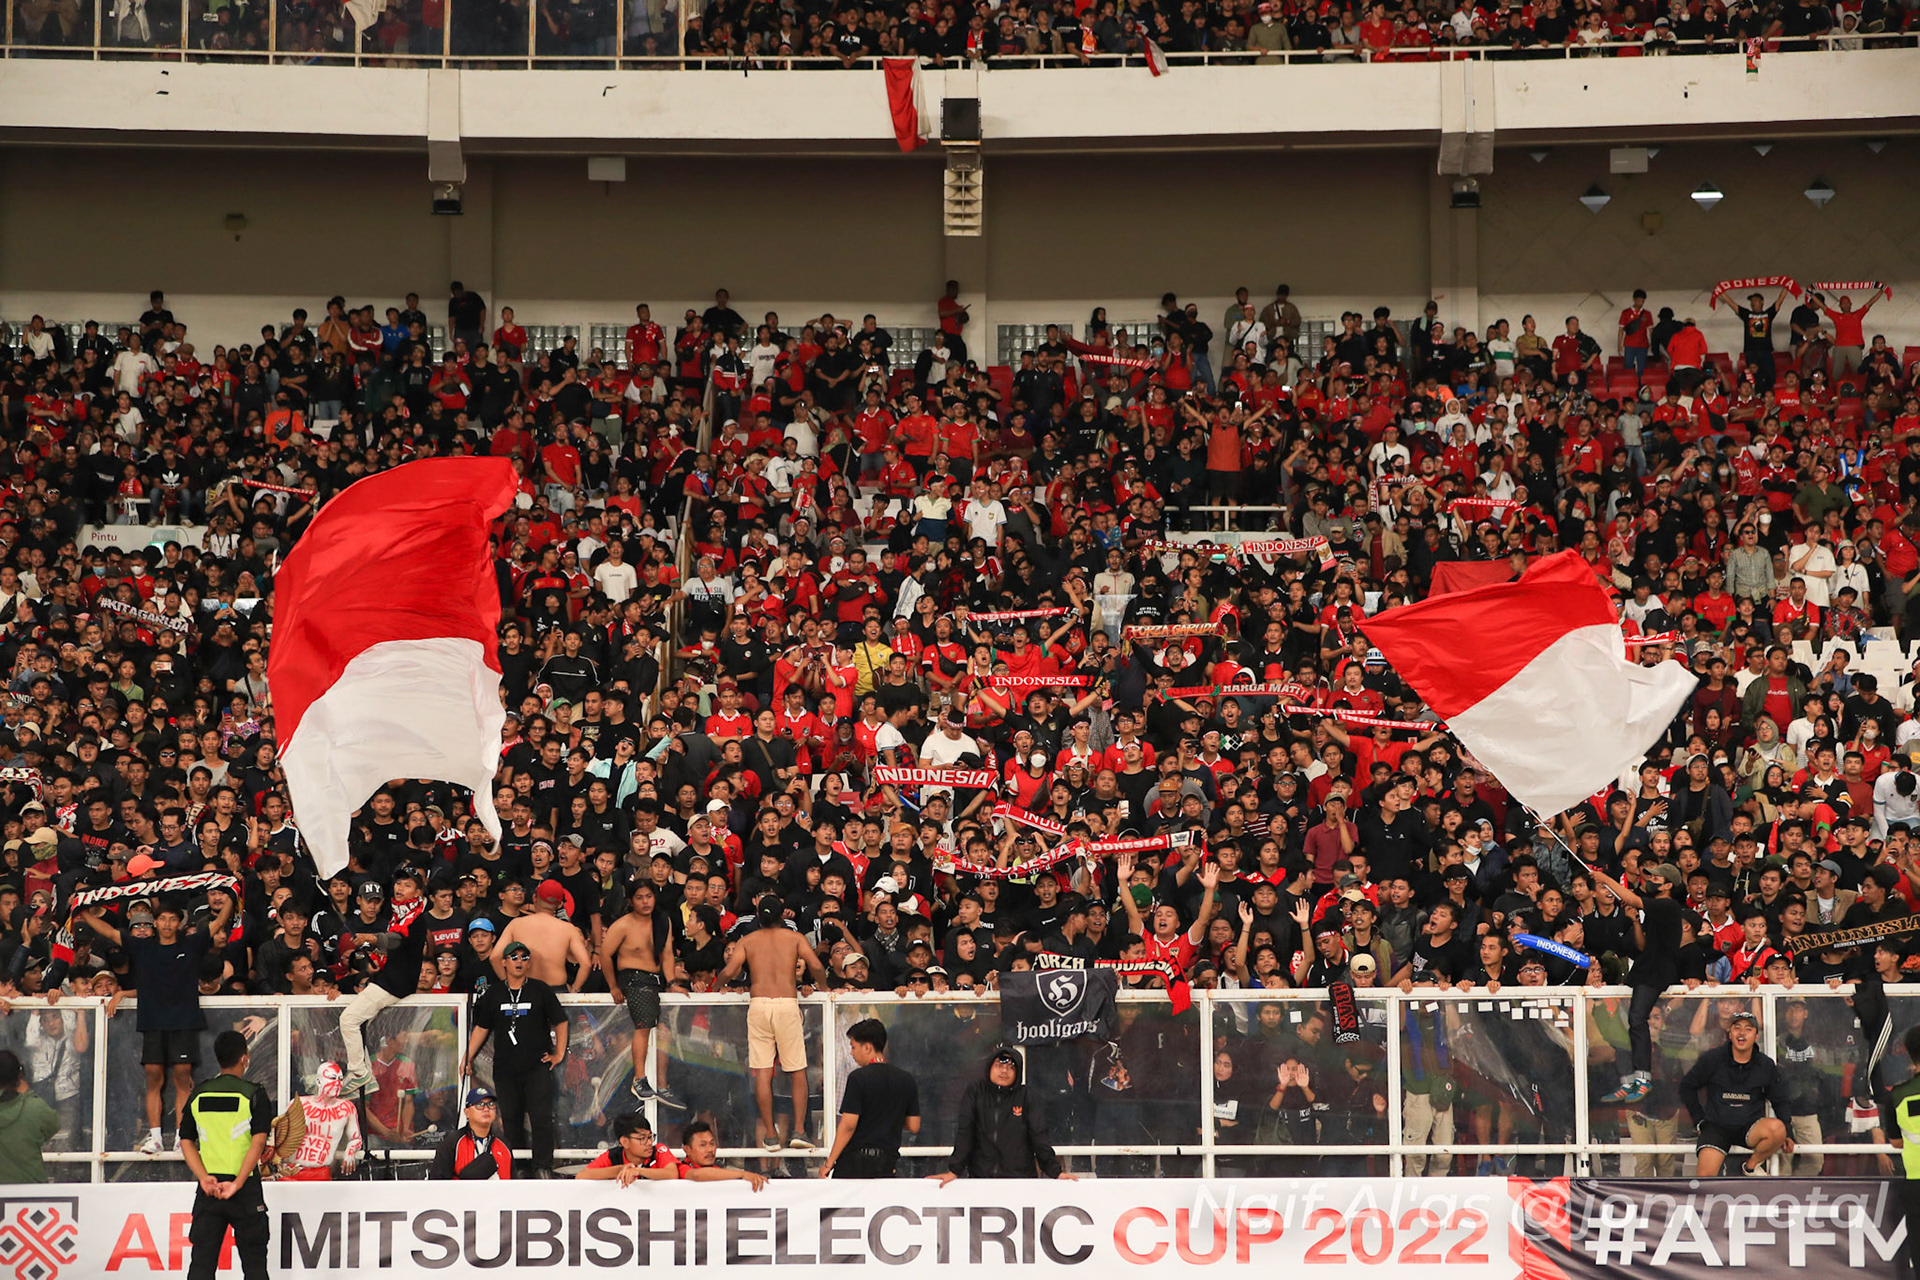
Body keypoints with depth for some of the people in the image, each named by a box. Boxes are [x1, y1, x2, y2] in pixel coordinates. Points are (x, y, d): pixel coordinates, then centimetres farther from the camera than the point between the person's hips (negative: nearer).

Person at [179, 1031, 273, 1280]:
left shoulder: (199, 1095, 7)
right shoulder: (253, 1094, -4)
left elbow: (186, 1142, 3)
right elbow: (258, 1142, -14)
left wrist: (204, 1178, -7)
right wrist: (237, 1184, -16)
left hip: (208, 1187, 3)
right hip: (245, 1188, -3)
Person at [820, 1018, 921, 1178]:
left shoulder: (858, 1078, -9)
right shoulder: (906, 1081, 8)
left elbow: (848, 1125, -13)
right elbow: (914, 1126, 9)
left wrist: (829, 1163, -8)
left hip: (855, 1160, -5)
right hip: (888, 1162, 5)